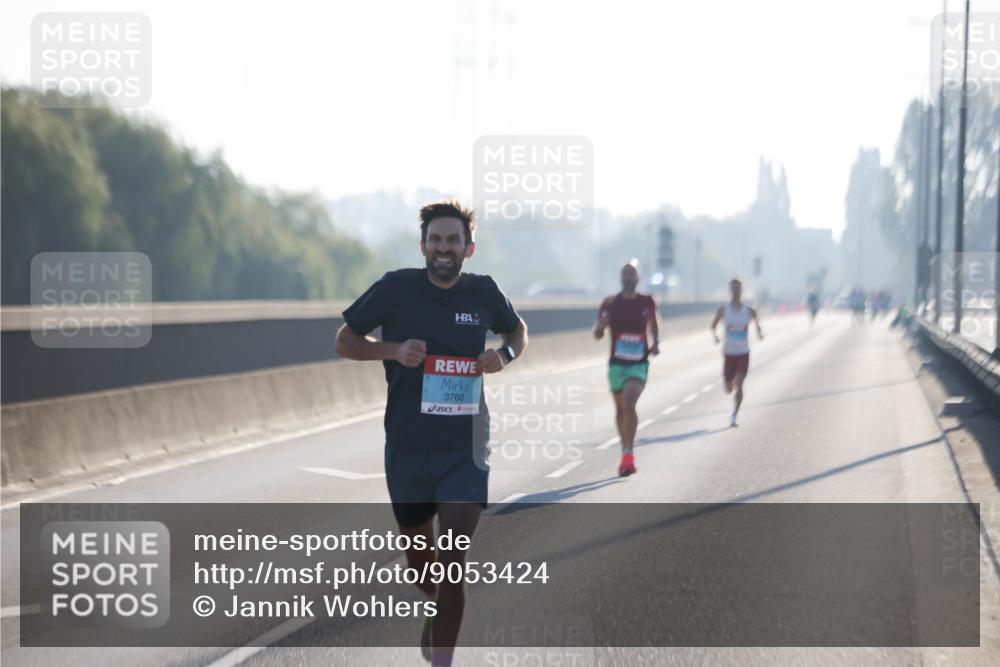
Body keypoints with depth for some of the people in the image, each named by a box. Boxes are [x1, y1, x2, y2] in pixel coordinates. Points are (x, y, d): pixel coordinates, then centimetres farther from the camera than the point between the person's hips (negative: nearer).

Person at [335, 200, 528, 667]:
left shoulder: (483, 292, -1)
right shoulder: (396, 287, -7)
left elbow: (517, 331, 18)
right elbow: (344, 341, 1)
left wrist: (505, 356, -5)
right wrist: (393, 350, -17)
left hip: (465, 448, -1)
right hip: (407, 446, 1)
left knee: (452, 566, -13)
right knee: (418, 552, 19)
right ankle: (433, 613, 52)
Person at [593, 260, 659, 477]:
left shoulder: (646, 302, 0)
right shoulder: (610, 303, -1)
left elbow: (653, 324, 19)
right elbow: (597, 334, -2)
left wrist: (656, 343, 1)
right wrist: (601, 324, -25)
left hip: (639, 364, -2)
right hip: (617, 363, 2)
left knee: (628, 404, -21)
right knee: (620, 409, 13)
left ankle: (628, 455, -21)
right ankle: (626, 452, 31)